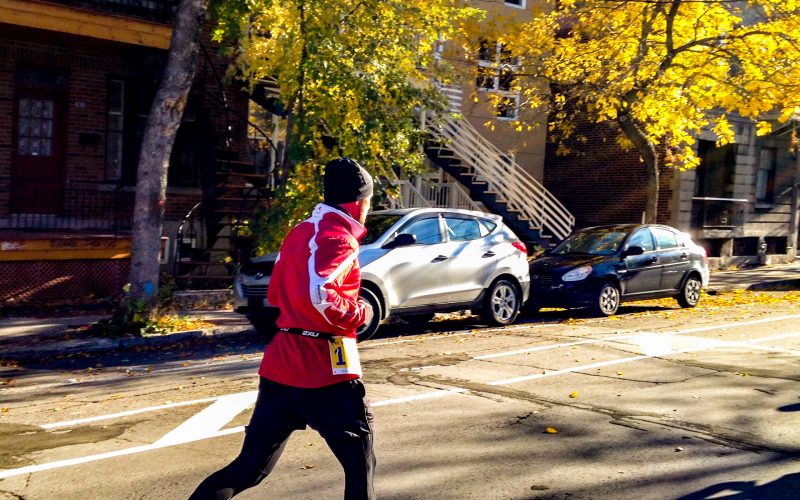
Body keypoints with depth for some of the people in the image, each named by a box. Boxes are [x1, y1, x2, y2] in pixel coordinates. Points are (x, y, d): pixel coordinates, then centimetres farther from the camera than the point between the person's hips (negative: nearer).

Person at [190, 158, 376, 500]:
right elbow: (317, 294, -28)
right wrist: (360, 314, -13)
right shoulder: (339, 238, -13)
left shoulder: (300, 231, 15)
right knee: (359, 464, 8)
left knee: (251, 466, 13)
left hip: (281, 363, 8)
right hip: (323, 368, -8)